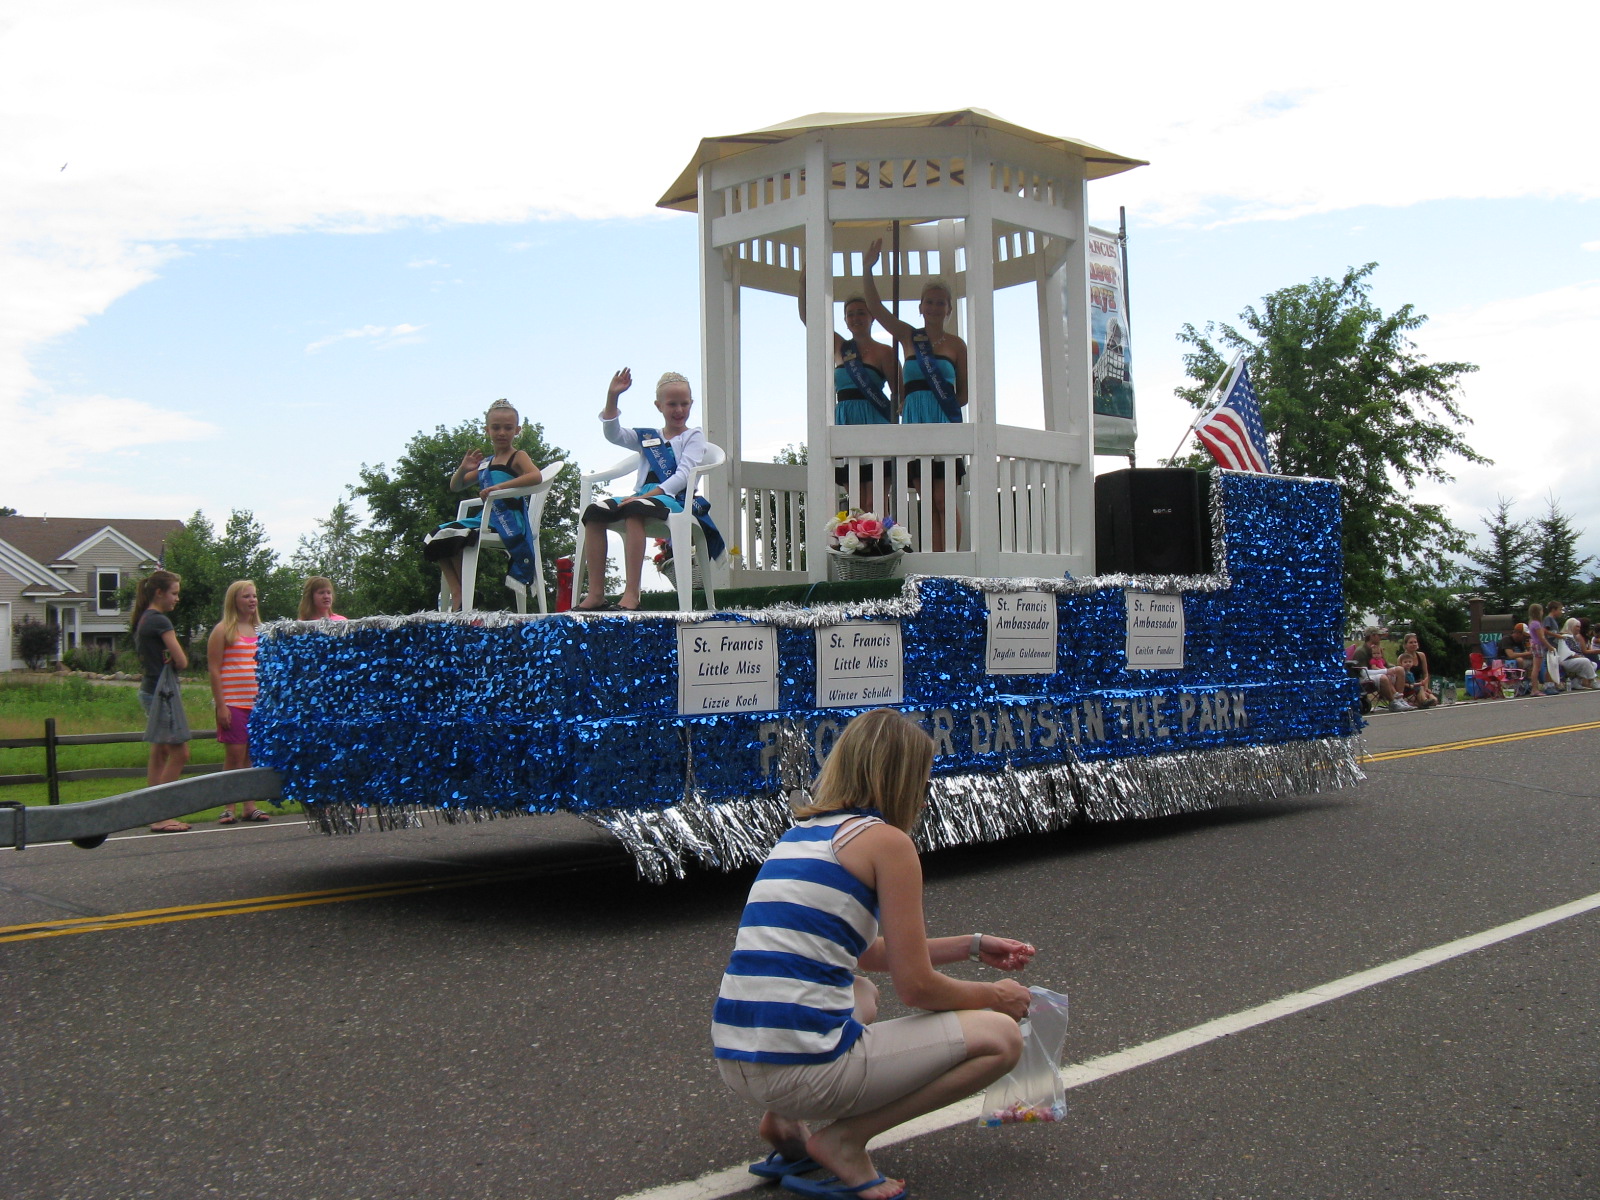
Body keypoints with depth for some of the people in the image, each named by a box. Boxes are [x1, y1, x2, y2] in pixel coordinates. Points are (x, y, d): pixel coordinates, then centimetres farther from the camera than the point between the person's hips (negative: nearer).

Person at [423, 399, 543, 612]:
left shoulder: (518, 457, -1)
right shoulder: (485, 463, 20)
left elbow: (536, 476, -24)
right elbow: (455, 487, 23)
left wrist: (500, 486, -30)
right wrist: (463, 469, 0)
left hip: (508, 519, -8)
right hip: (486, 518, 8)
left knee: (452, 536, -24)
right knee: (437, 537, -4)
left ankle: (461, 596, -10)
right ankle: (456, 594, -10)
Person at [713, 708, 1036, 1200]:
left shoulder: (801, 832, 17)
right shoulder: (886, 841, -6)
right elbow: (917, 986, -4)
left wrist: (973, 946, 32)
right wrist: (993, 996, 15)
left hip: (734, 1061, 8)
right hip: (802, 1068, -8)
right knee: (1000, 1036, 5)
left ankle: (786, 1121, 17)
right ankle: (844, 1141, 1)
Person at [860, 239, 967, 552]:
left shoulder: (956, 344, 7)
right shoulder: (908, 337, 12)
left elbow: (964, 393, 7)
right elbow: (875, 306, 4)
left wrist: (945, 407, -9)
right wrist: (868, 268, -6)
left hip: (945, 424, -2)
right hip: (914, 423, 3)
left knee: (944, 500, -7)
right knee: (927, 501, 1)